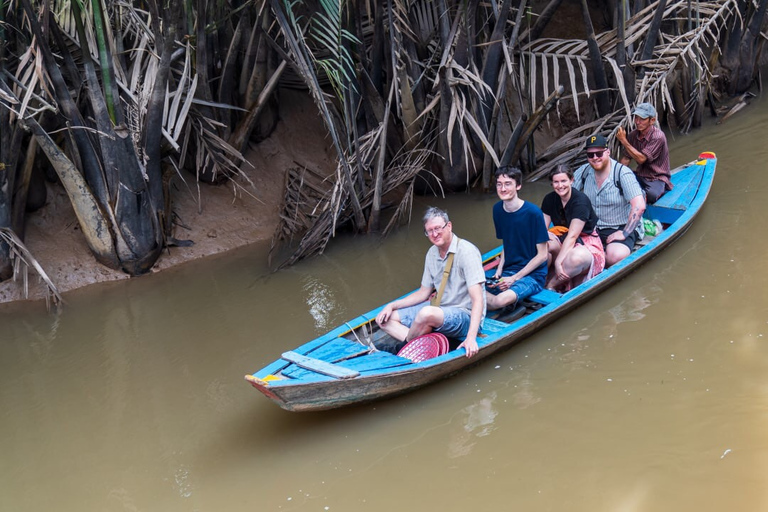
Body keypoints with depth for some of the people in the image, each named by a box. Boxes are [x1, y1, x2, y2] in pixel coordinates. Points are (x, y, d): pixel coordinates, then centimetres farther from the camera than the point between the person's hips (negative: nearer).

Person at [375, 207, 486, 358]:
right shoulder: (432, 253, 7)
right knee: (385, 319, 0)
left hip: (465, 316, -8)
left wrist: (471, 337, -36)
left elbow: (478, 299, -25)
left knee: (428, 313, -38)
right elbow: (424, 293, 18)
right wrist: (392, 306, 6)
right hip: (440, 309, 8)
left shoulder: (467, 251, -18)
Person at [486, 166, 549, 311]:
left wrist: (514, 278, -14)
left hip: (532, 274, -6)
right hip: (507, 270, 6)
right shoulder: (497, 209, 4)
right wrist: (499, 269, -1)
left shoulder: (533, 212, -15)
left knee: (502, 300, -32)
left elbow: (542, 255, -11)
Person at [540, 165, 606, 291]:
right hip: (562, 240, 5)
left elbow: (572, 236, -24)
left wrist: (558, 261, -32)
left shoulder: (581, 200, -19)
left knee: (576, 258, -41)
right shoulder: (550, 199, 1)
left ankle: (551, 285, -18)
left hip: (586, 242, -5)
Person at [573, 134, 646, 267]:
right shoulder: (584, 171, 2)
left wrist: (625, 233, -23)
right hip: (593, 228, 5)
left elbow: (639, 206, -21)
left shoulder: (623, 173, -15)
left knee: (616, 256, -35)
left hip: (622, 228, -5)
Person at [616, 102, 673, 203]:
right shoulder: (633, 135, 1)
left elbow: (641, 159, -24)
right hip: (640, 175, 5)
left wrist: (624, 141, -24)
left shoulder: (658, 137, -19)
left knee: (651, 194, -38)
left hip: (657, 178, -5)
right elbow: (626, 159, 5)